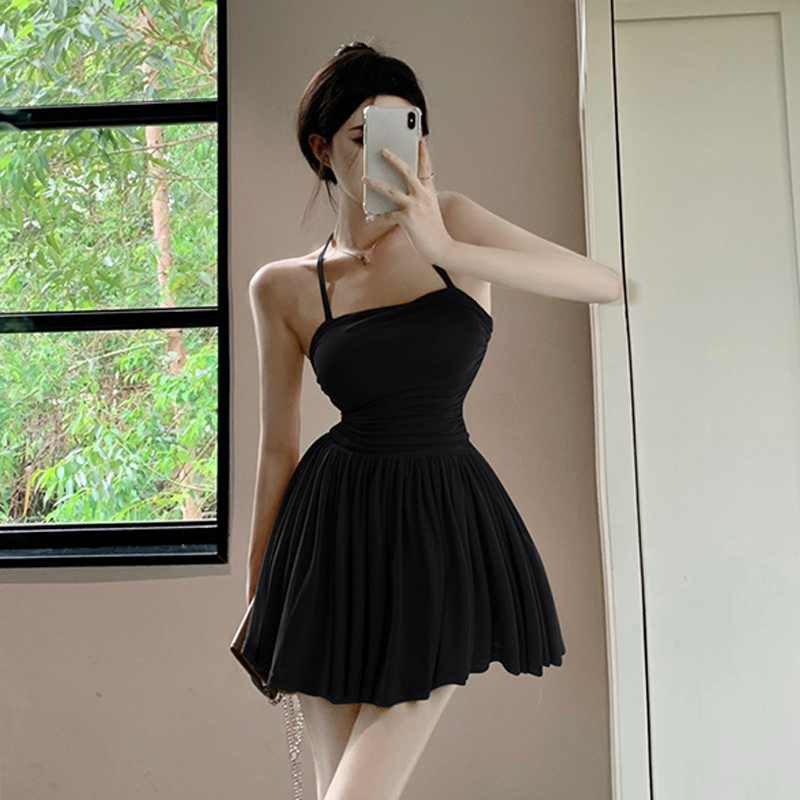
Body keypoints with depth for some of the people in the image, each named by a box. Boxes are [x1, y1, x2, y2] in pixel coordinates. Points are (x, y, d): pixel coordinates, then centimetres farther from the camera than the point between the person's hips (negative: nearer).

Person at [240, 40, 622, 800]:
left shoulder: (453, 222, 0)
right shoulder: (283, 287, 0)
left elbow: (606, 283, -12)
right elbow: (277, 447, 6)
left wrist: (448, 251, -24)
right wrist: (258, 590, 13)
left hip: (445, 524, 0)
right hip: (336, 531, 1)